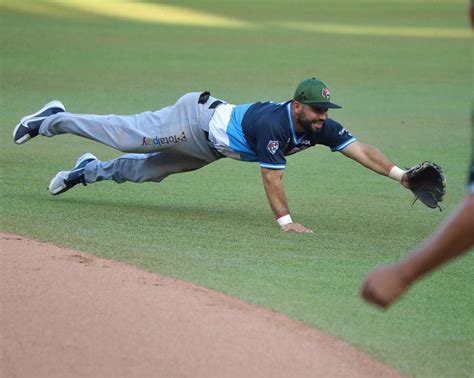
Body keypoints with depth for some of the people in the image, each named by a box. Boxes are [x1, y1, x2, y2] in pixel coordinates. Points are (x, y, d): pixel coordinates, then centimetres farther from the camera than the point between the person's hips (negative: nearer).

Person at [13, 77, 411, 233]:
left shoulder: (321, 128, -17)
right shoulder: (274, 124, -38)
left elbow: (362, 150, -21)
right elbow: (272, 176, -38)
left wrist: (400, 175, -32)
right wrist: (285, 221, -41)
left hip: (211, 147, 7)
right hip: (195, 118, -7)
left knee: (144, 169, 20)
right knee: (124, 135, 4)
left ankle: (89, 170, 43)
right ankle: (52, 120, 23)